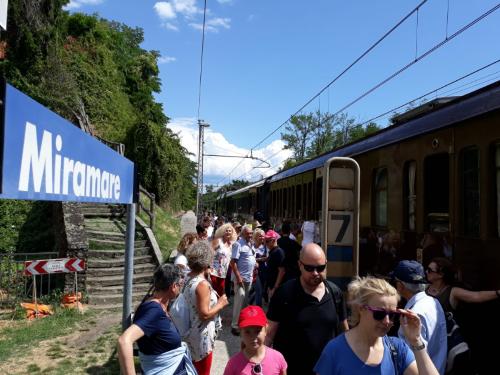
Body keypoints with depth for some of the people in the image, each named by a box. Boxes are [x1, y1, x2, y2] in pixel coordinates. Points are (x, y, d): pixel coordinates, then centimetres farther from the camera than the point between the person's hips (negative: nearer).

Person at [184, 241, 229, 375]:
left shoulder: (188, 278, 0)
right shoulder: (202, 284, -27)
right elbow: (205, 314, -27)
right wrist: (220, 304, -12)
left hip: (191, 333, 9)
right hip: (201, 337, -8)